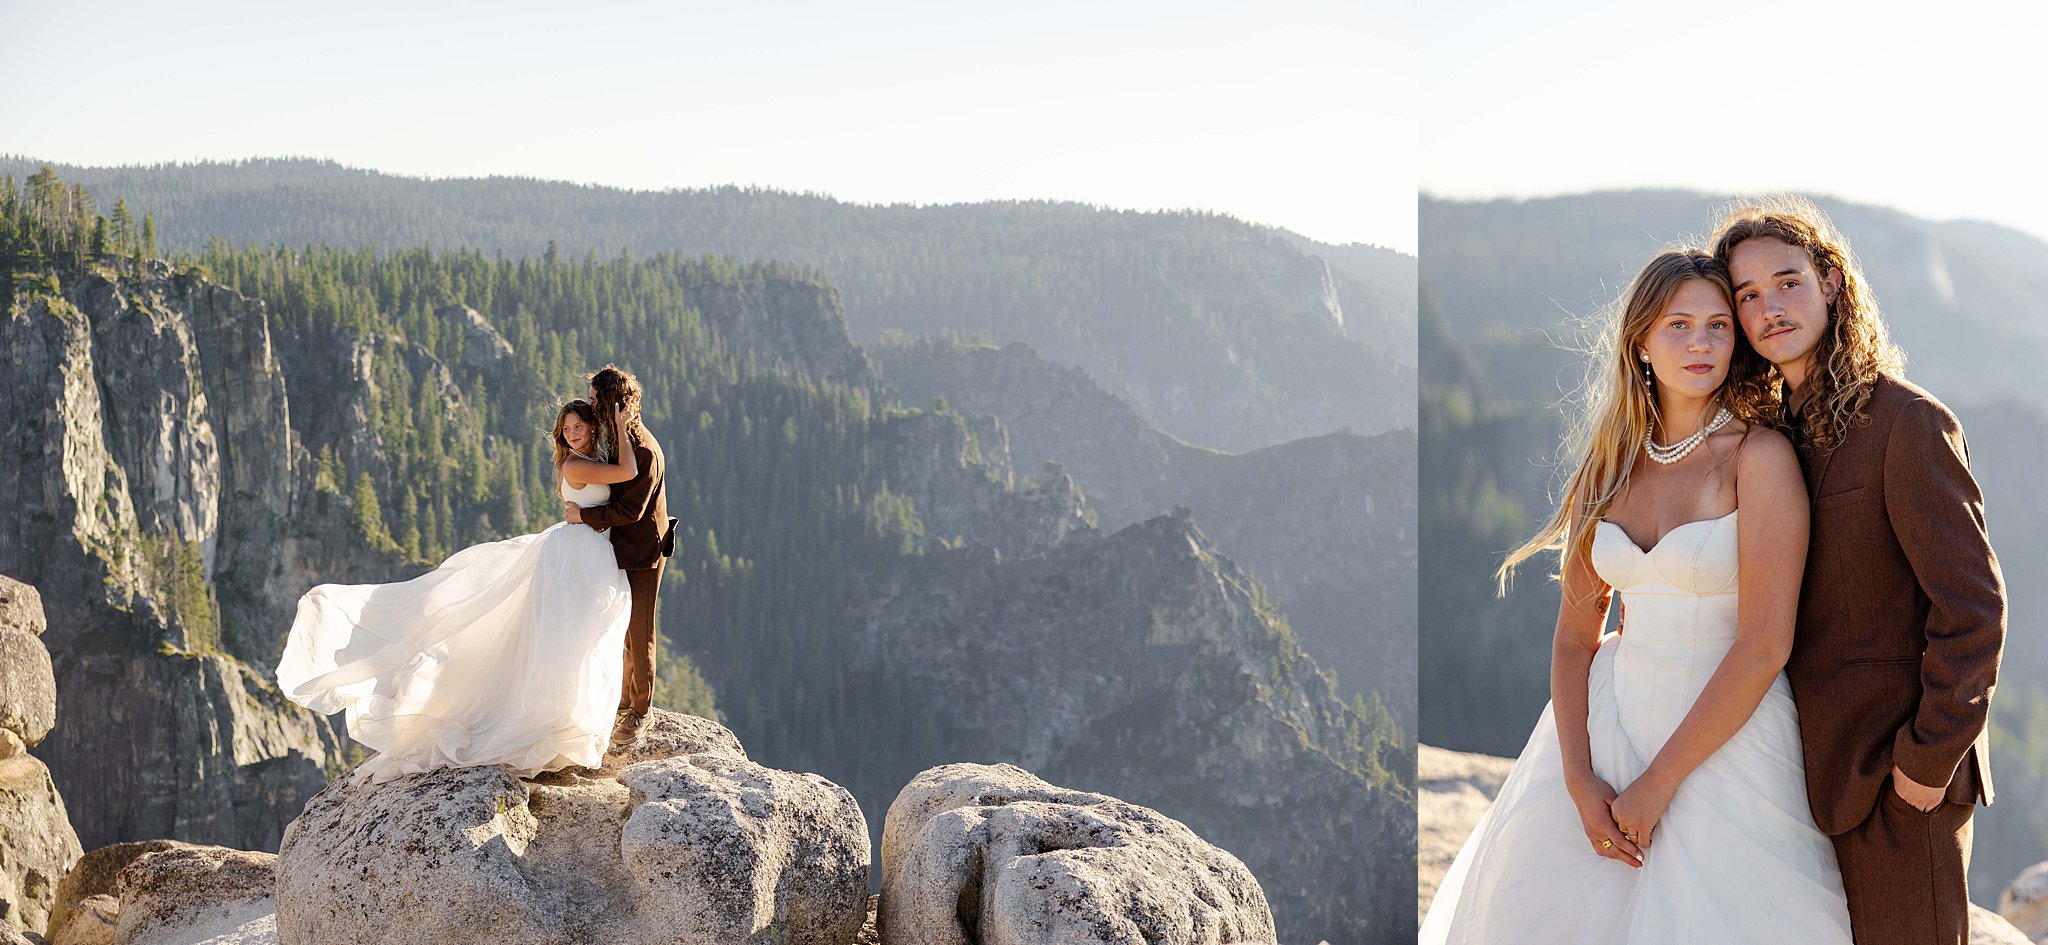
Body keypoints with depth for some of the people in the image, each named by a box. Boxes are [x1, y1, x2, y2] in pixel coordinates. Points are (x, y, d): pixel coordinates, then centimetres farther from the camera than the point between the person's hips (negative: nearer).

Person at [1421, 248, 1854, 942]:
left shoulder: (1759, 455, -12)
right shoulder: (1611, 466, 4)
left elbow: (1765, 645, -17)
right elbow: (1575, 634, 3)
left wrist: (1658, 783, -15)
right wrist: (1579, 779, -10)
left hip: (1726, 738, -5)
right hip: (1605, 725, 5)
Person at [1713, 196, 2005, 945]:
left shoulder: (1907, 423, -13)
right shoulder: (1778, 427, 10)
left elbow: (1973, 607, -15)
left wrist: (1931, 756, -16)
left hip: (1899, 776, -7)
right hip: (1821, 768, 7)